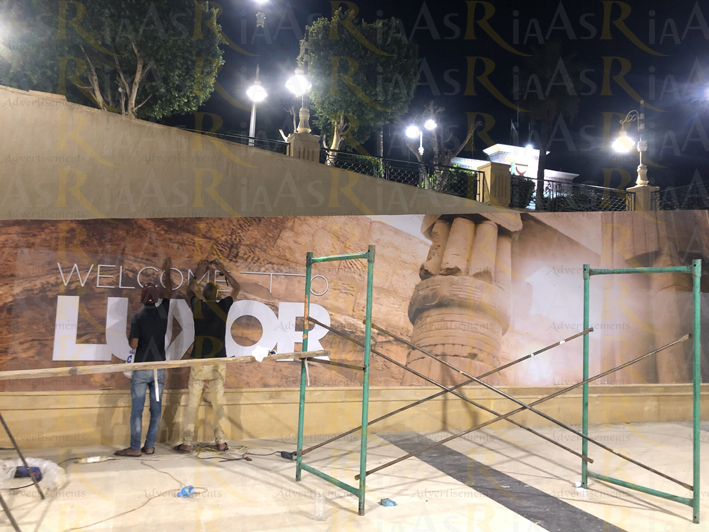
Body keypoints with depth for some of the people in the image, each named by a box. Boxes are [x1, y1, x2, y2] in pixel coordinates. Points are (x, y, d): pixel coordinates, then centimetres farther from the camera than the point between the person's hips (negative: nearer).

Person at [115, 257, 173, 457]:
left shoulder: (138, 318, -7)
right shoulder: (163, 312, 2)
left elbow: (133, 345, -11)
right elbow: (168, 292, 21)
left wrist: (129, 338, 13)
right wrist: (167, 271, 31)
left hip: (141, 368, -3)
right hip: (159, 367, 3)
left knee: (137, 409, 0)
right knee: (156, 409, 7)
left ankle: (135, 448, 2)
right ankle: (149, 446, 10)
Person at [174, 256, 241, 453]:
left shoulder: (196, 306, -1)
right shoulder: (223, 306, -2)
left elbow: (189, 290, 22)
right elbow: (236, 288, 16)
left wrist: (198, 274, 31)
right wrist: (225, 271, 23)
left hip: (199, 363, 0)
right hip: (218, 363, 1)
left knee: (192, 404, 4)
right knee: (218, 403, 8)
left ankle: (186, 443, 6)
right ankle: (221, 442, 12)